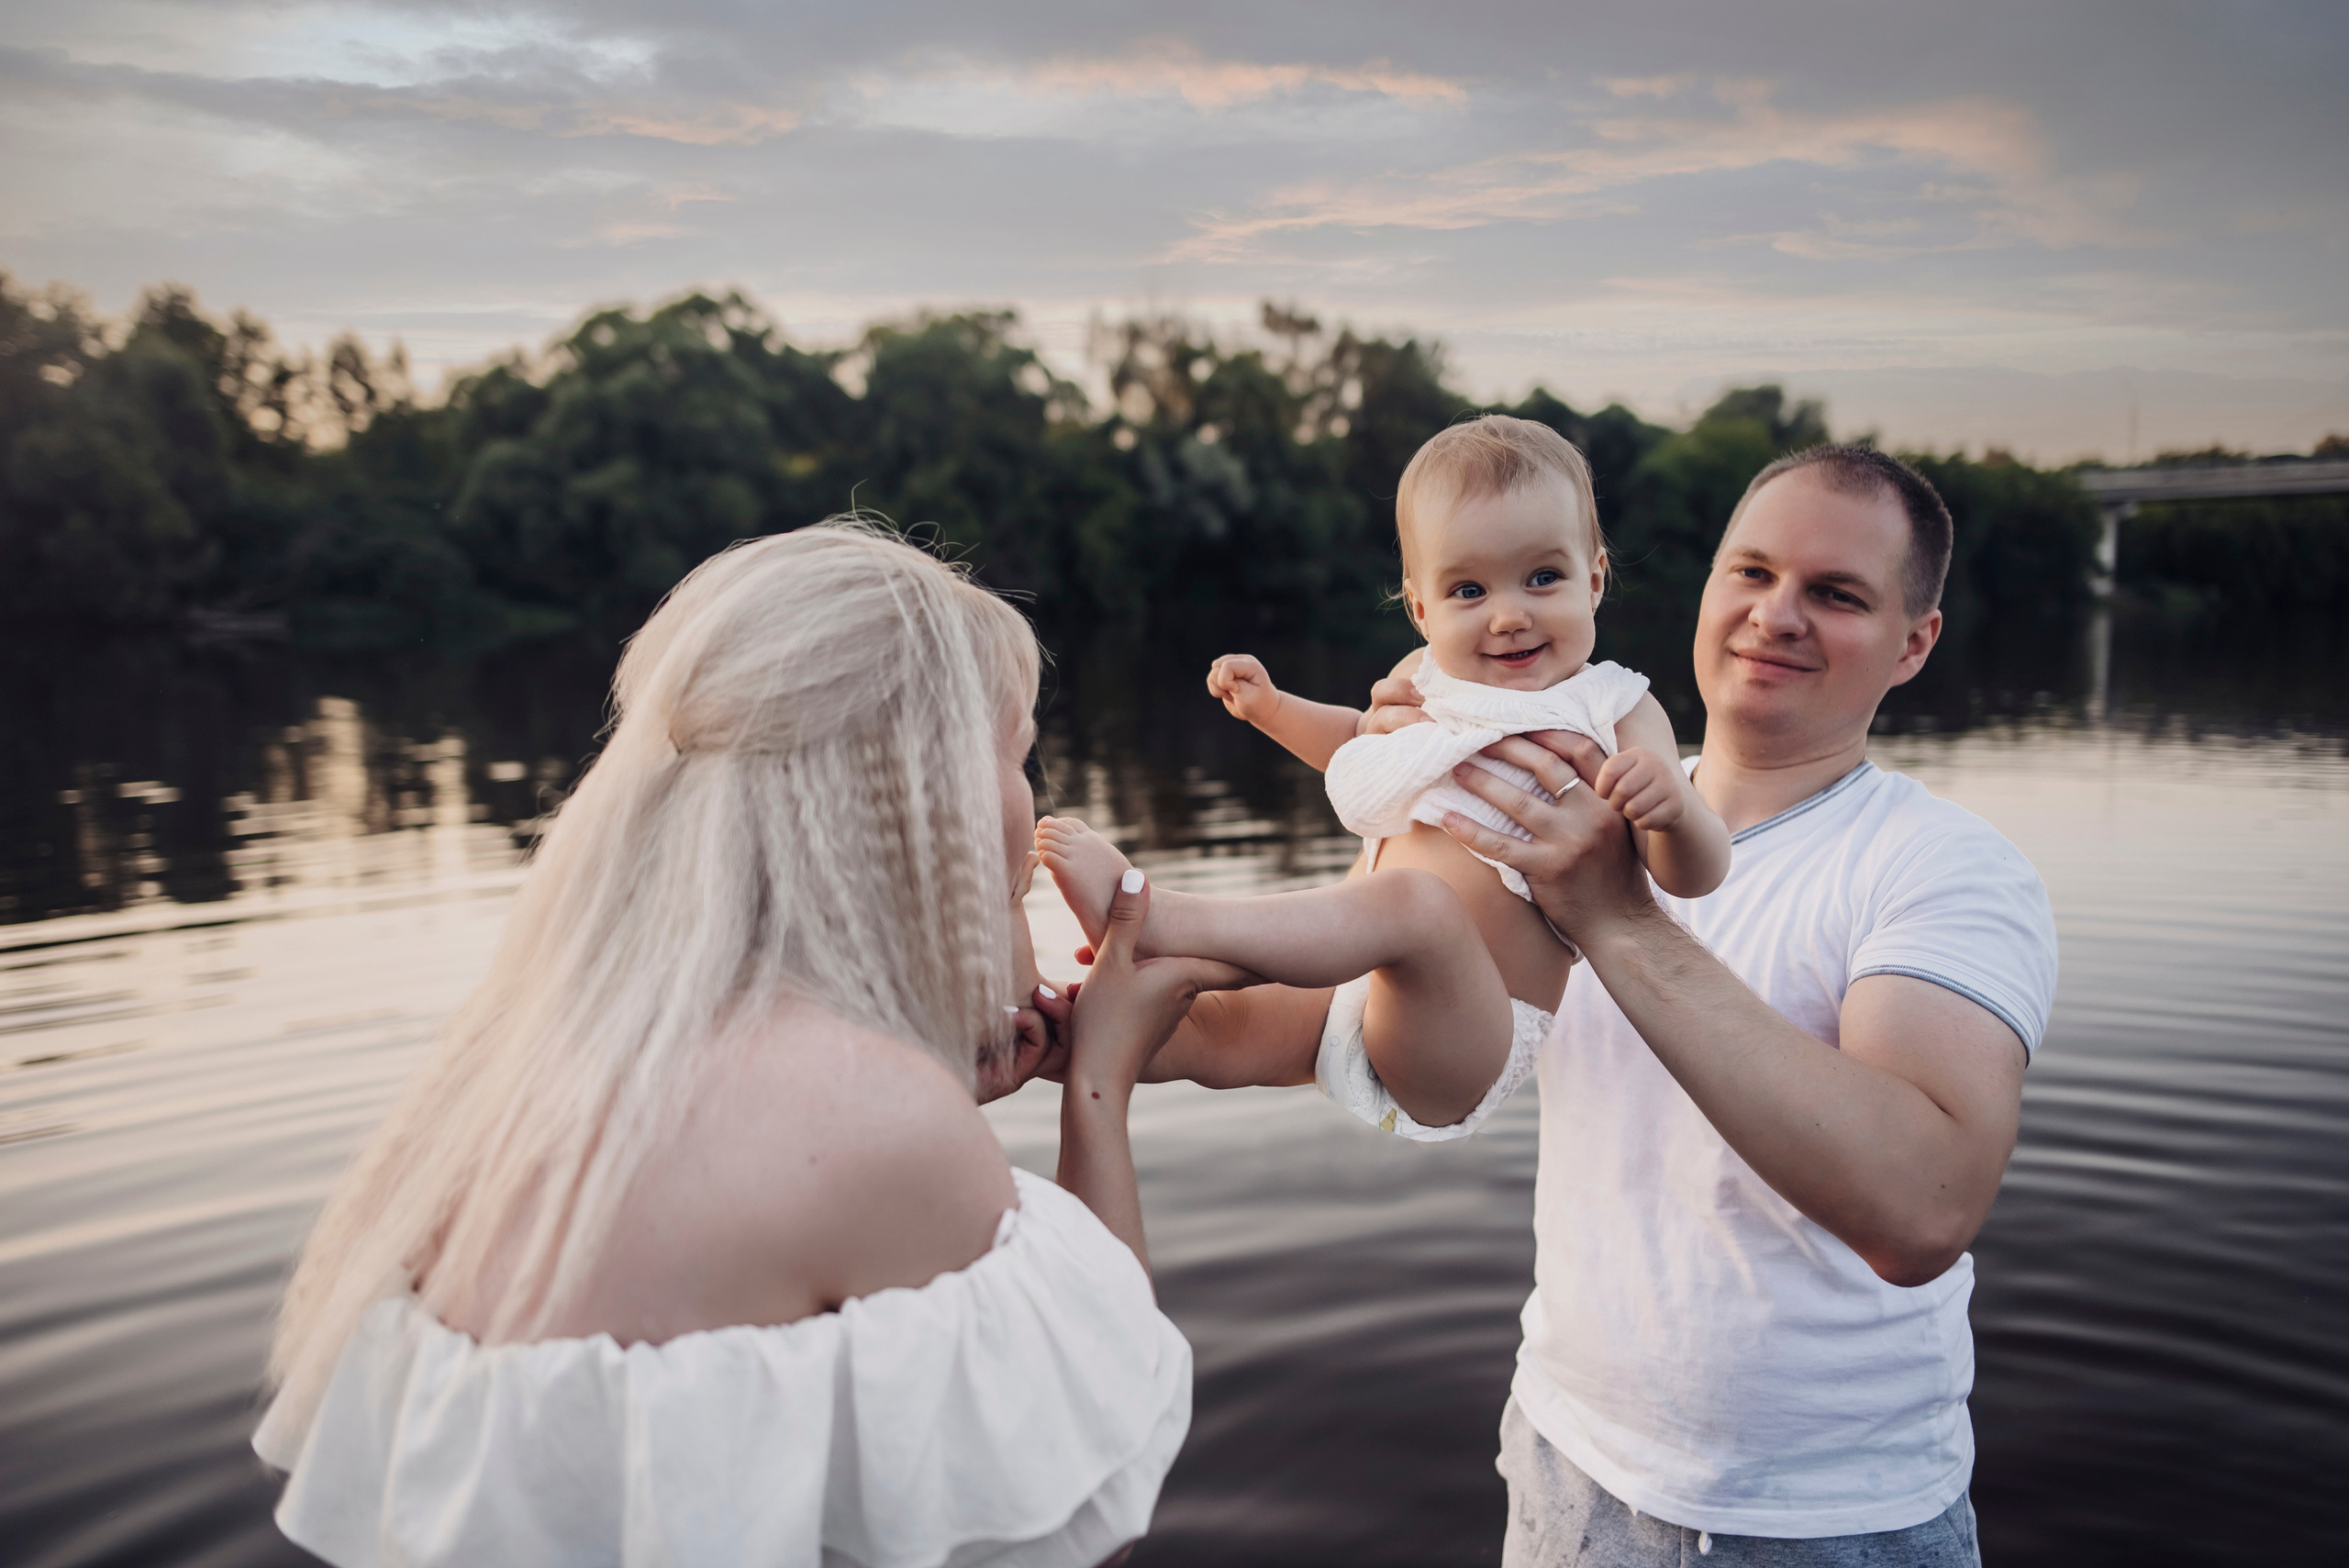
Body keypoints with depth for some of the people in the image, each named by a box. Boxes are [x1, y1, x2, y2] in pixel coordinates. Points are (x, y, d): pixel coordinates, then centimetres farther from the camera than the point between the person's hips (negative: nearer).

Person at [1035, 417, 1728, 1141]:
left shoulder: (1615, 716, -4)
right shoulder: (1432, 689, 11)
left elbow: (1693, 877, -13)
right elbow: (1361, 739, 36)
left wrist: (1676, 808, -35)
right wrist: (1271, 707, 22)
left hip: (1469, 1037, -7)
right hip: (1354, 1000, 7)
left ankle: (1142, 914, -37)